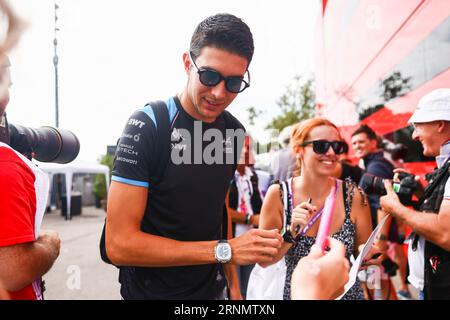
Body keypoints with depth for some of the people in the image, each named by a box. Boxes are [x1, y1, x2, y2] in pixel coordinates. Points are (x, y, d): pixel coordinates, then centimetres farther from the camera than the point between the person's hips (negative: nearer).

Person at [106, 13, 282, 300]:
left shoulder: (234, 132, -3)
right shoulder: (147, 126, -20)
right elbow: (119, 244, -23)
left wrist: (233, 285, 2)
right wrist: (225, 250, -25)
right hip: (151, 292, -4)